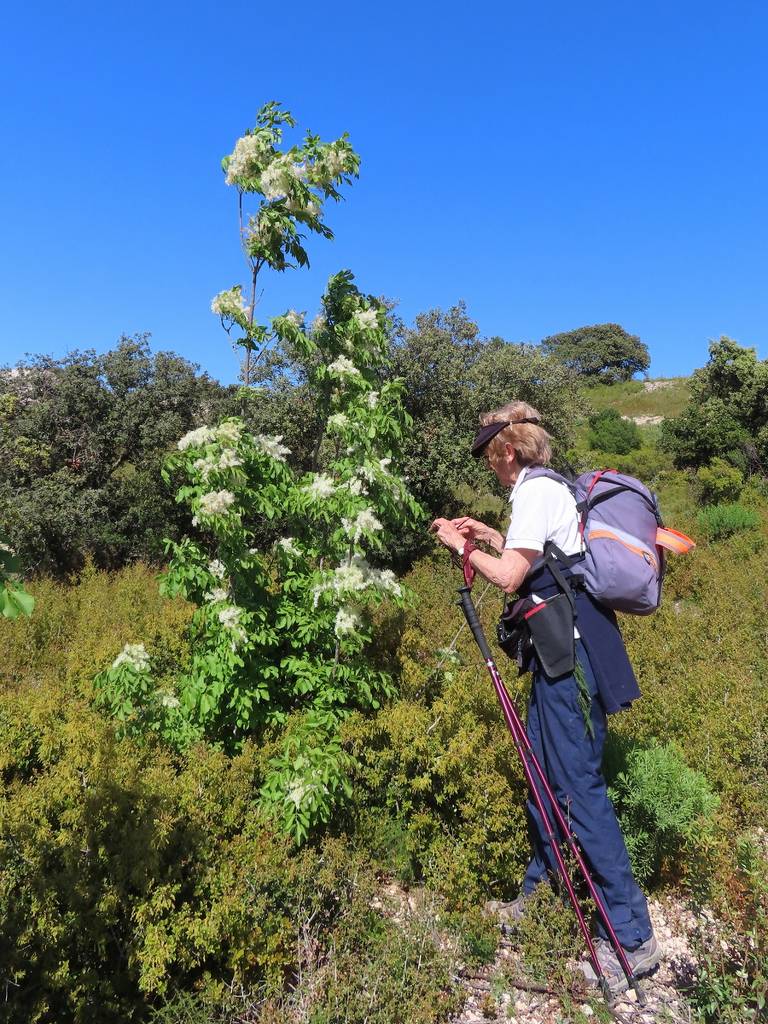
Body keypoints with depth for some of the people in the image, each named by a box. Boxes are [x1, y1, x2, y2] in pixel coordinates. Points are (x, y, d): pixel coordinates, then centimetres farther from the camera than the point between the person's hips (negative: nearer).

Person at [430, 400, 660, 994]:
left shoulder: (534, 491, -13)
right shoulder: (552, 487, 17)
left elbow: (510, 577, -18)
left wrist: (464, 547, -4)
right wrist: (488, 535, 22)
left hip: (571, 651, -10)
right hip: (564, 648, 10)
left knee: (579, 785, -3)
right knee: (543, 771, 18)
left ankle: (633, 938, 9)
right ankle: (541, 892, 35)